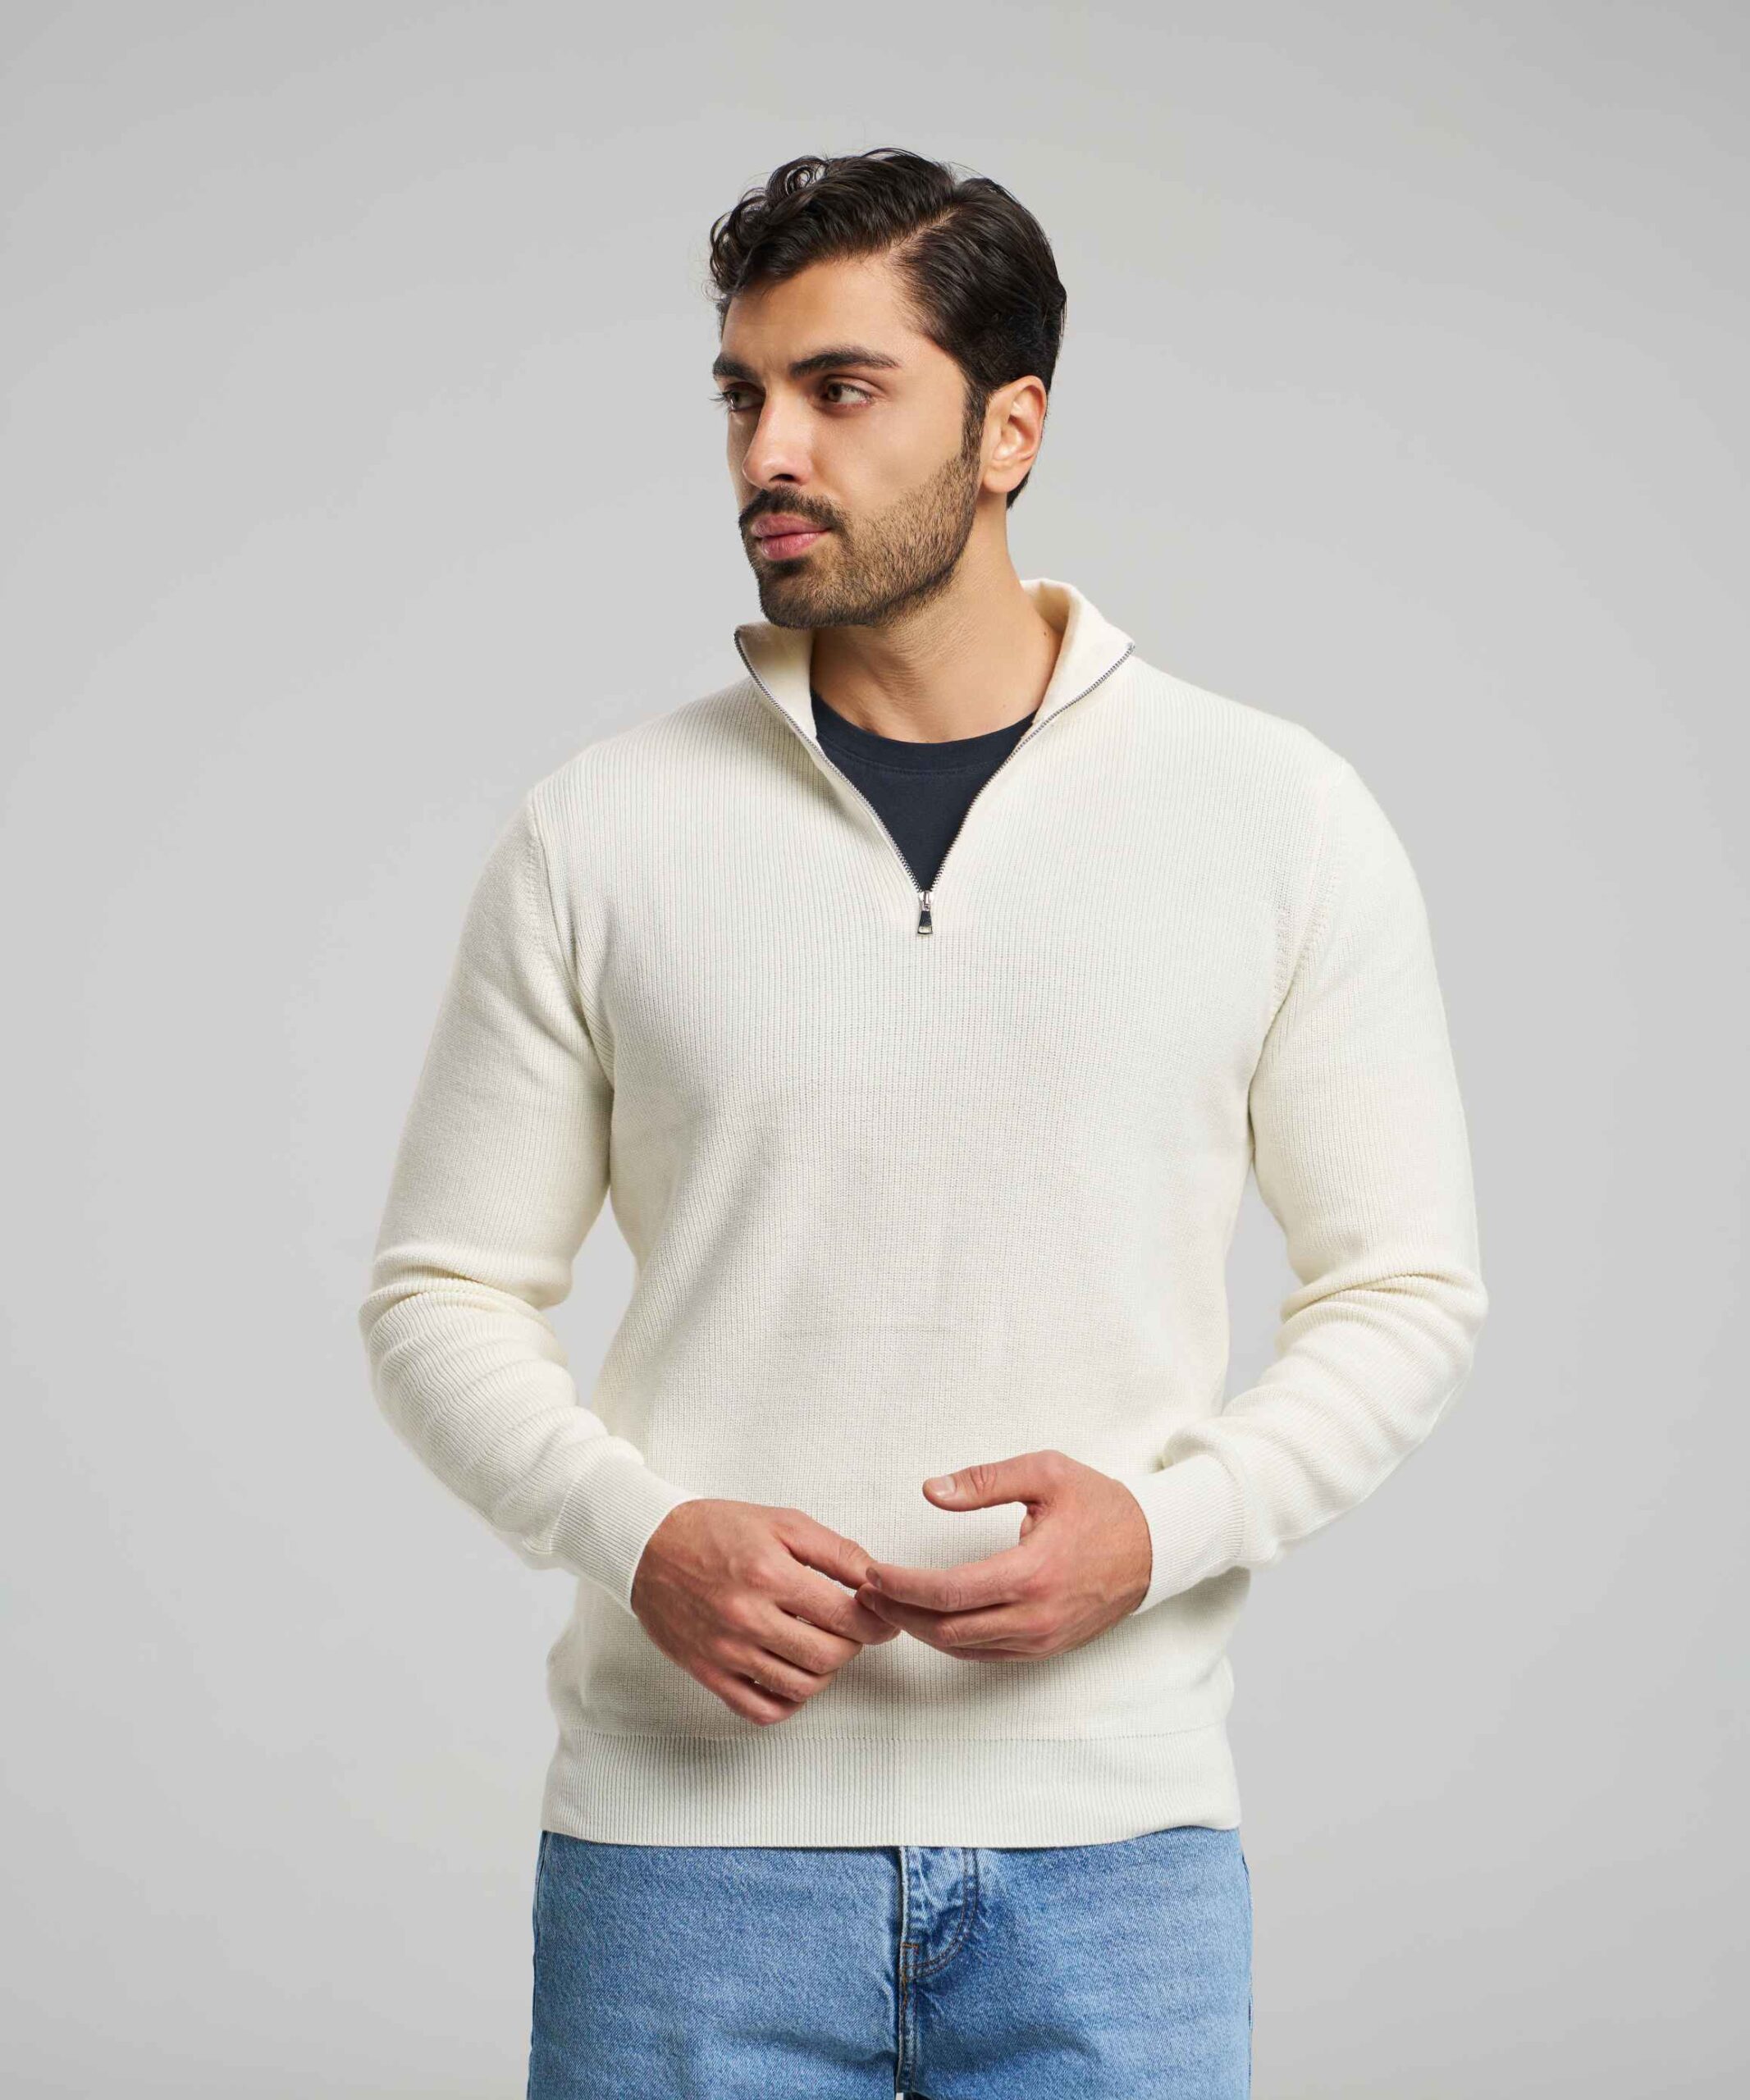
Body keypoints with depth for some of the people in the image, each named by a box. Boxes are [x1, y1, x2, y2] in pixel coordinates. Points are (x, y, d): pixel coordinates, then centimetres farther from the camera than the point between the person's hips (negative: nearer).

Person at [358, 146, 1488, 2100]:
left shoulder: (1279, 816, 2)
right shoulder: (598, 833, 2)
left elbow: (1404, 1289, 5)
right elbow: (441, 1297, 6)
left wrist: (1162, 1528, -11)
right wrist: (641, 1539, -12)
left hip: (1111, 1824, 0)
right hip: (690, 1813, 0)